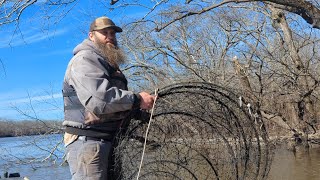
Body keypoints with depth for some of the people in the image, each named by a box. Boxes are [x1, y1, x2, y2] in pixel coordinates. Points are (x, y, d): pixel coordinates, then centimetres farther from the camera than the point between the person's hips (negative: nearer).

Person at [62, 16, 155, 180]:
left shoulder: (109, 64, 24)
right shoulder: (84, 59, -9)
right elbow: (98, 98, -25)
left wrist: (141, 104, 6)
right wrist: (137, 100, -16)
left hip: (107, 141, 10)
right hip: (87, 142, -10)